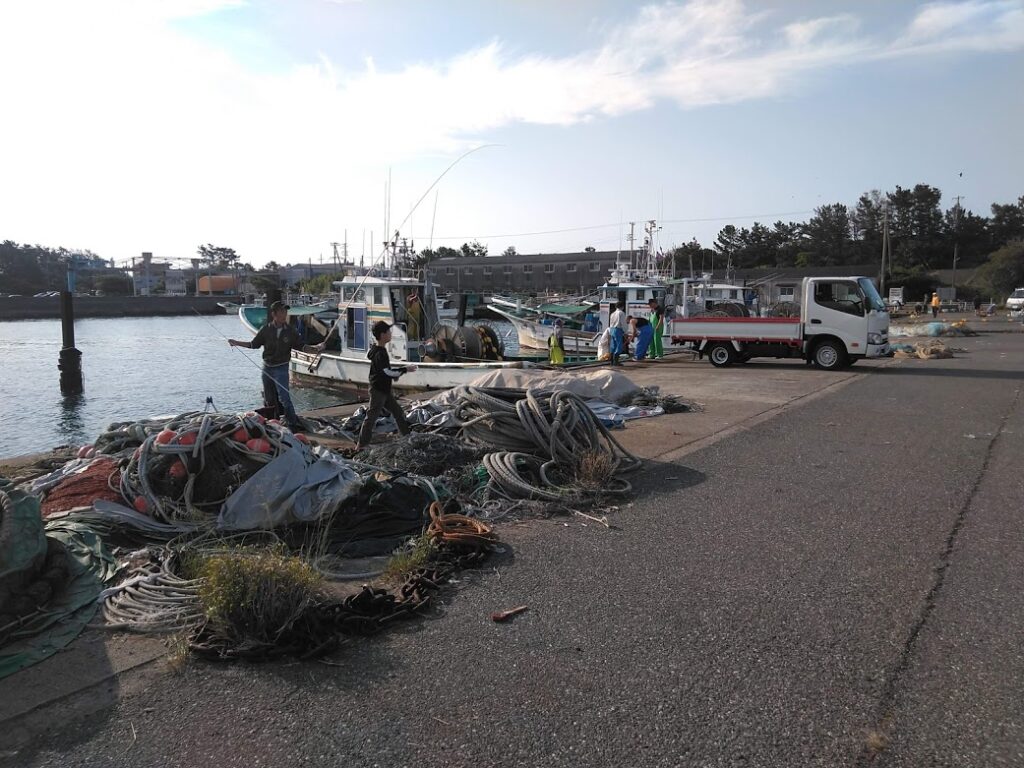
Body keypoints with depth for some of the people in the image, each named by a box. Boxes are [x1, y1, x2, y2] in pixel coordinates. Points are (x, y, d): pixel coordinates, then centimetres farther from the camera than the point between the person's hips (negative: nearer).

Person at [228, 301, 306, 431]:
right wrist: (237, 343, 5)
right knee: (269, 399, 10)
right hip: (267, 367, 3)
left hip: (281, 368, -3)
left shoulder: (291, 331, -5)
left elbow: (302, 346, 0)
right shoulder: (266, 330, -2)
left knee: (284, 396, -13)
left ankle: (293, 423, -8)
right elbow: (254, 344, 9)